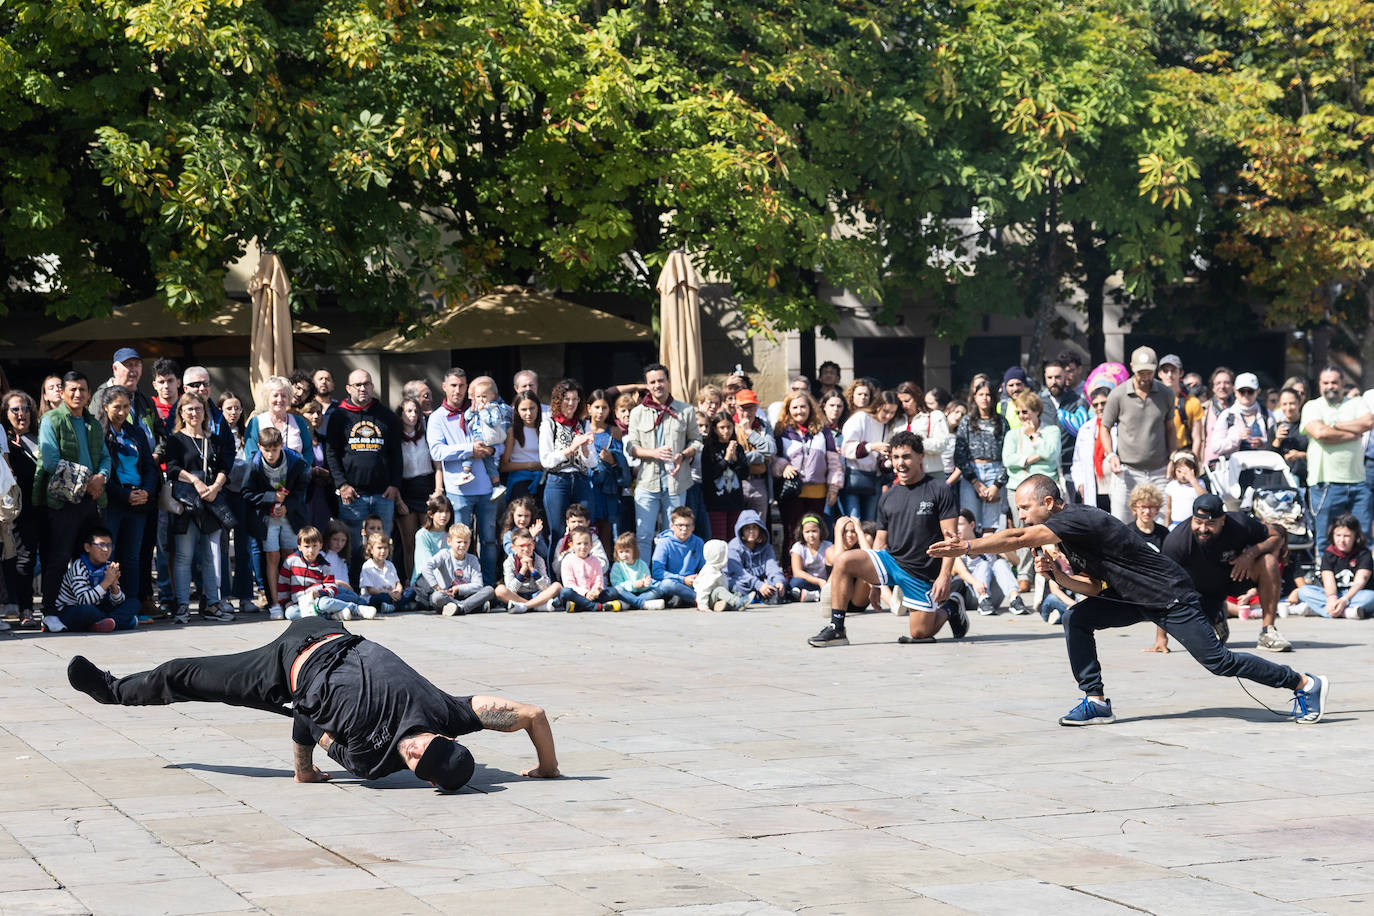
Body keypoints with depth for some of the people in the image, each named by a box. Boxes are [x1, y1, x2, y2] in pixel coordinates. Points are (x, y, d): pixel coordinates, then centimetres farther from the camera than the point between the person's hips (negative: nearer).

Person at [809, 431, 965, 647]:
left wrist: (944, 576, -19)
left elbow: (950, 538, -9)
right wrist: (872, 580, 9)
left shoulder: (939, 491, -5)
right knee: (845, 560, -21)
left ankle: (948, 609, 30)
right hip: (890, 560, 4)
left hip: (923, 573, -4)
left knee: (919, 633, -3)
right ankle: (836, 629, -18)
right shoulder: (888, 497, 11)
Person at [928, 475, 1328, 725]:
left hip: (1172, 598, -9)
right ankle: (1096, 702, -1)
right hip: (1136, 600, 9)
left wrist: (965, 547, -34)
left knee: (1217, 661, -9)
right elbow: (1094, 587, 8)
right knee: (1076, 619, -5)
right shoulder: (1068, 531, 7)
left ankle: (1304, 684, 4)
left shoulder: (1077, 519, -24)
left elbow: (1017, 539, -35)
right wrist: (1057, 575, -8)